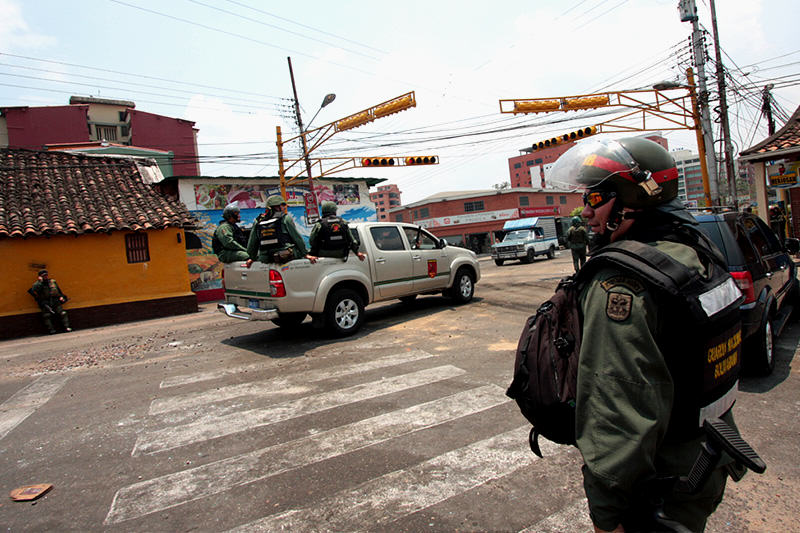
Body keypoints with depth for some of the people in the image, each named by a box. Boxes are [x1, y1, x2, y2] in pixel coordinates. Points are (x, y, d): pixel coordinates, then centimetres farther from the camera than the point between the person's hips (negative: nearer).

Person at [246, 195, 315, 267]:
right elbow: (297, 237, -1)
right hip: (286, 256, -4)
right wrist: (305, 254, 2)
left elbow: (252, 242, 13)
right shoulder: (286, 218, -1)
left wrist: (252, 258, 26)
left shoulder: (257, 221, 10)